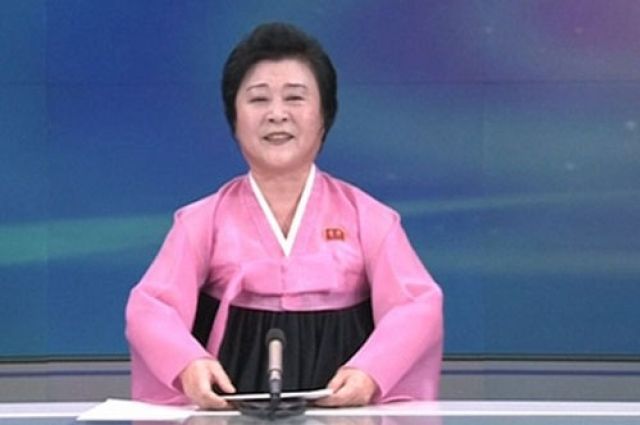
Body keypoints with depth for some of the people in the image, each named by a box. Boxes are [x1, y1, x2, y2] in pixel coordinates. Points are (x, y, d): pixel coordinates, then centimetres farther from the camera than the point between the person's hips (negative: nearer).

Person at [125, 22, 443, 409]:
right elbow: (151, 307, -2)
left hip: (345, 408, 0)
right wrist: (188, 364, -25)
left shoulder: (367, 216, 10)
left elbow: (417, 305, -2)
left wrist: (370, 372, -24)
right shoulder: (203, 220, 11)